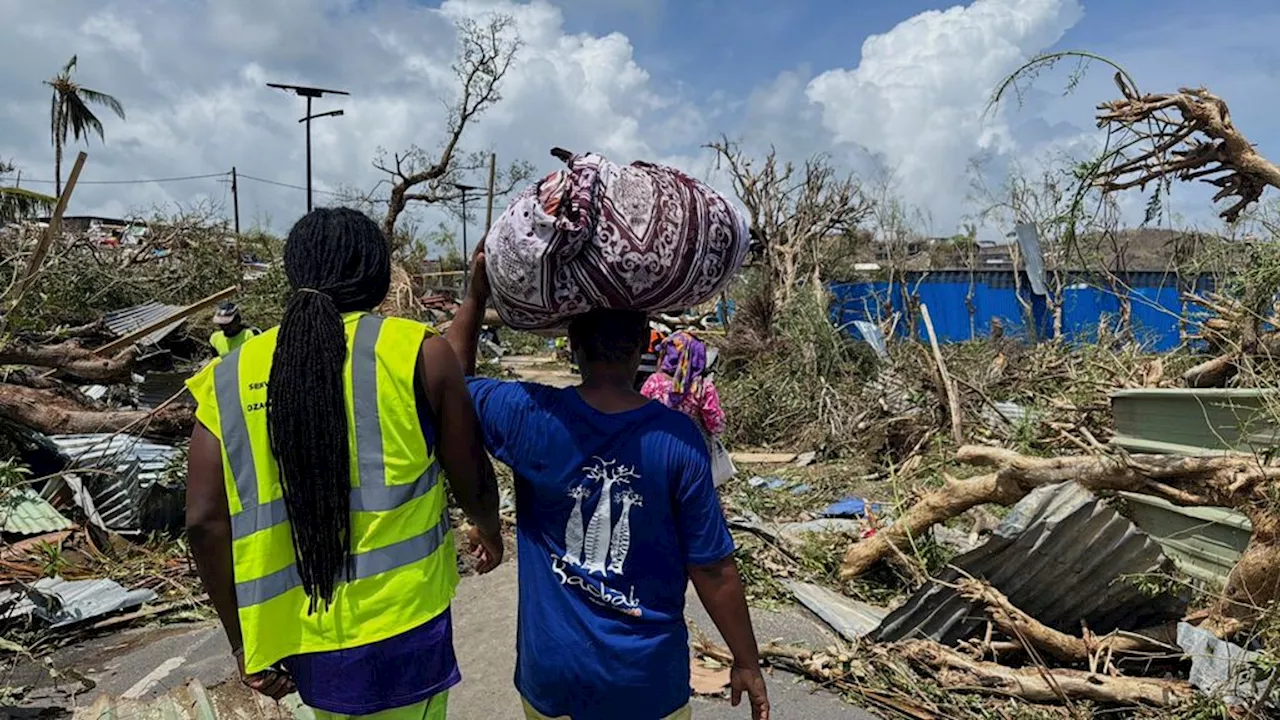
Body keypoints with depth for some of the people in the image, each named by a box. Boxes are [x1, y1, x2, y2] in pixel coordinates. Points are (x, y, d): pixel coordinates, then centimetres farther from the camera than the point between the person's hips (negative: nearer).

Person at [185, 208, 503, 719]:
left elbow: (205, 522, -2)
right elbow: (473, 483, -1)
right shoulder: (418, 352, -9)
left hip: (301, 639, 4)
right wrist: (490, 532, 20)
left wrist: (242, 639, 9)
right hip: (400, 631, -4)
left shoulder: (230, 378, 0)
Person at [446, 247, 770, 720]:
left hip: (553, 673, 2)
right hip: (647, 677, -1)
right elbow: (713, 569, -11)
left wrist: (475, 298, 4)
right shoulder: (678, 440, -18)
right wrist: (747, 664, 1)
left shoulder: (528, 417, -16)